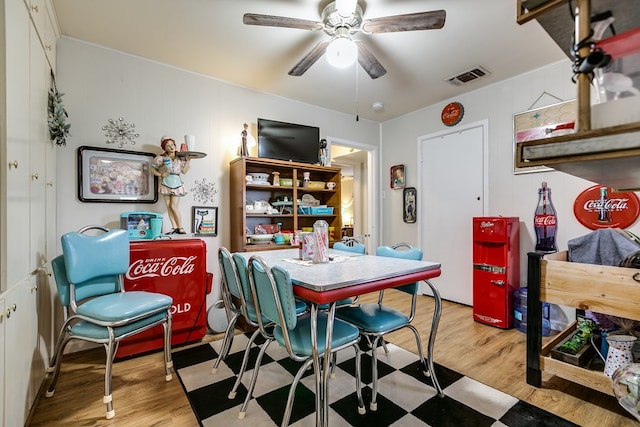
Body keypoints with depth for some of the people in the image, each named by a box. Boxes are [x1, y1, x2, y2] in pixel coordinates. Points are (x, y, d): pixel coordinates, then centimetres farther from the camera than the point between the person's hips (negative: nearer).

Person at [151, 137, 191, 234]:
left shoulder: (180, 158, 6)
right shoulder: (162, 158, 3)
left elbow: (184, 171, 2)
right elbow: (153, 169, 10)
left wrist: (188, 160, -4)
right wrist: (160, 175, -6)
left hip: (177, 183, -1)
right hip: (166, 183, 2)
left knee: (174, 206, -10)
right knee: (168, 206, 1)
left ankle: (180, 227, -2)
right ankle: (174, 227, 5)